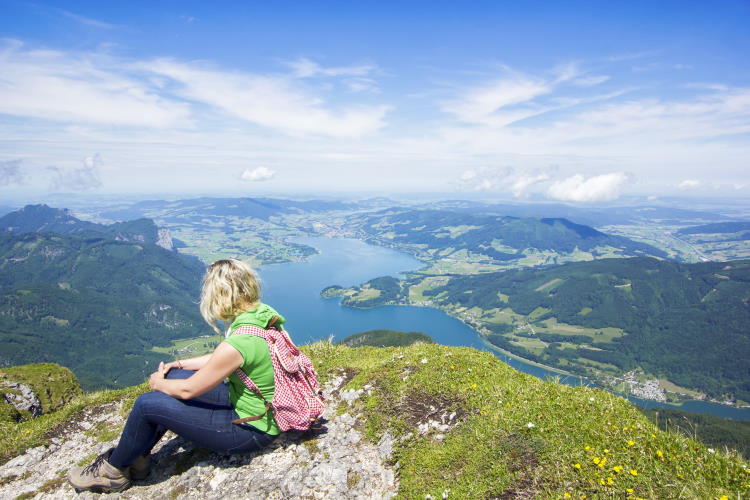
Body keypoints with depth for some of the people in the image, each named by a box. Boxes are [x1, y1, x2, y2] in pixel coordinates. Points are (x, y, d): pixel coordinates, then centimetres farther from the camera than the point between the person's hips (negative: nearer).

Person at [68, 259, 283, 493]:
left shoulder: (237, 344, -32)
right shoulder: (264, 313, -6)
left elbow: (188, 390, -15)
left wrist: (157, 383, 5)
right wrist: (180, 364, 12)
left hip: (251, 429, -9)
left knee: (147, 404, -6)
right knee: (172, 377, 13)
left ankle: (113, 471, 22)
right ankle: (137, 456, 28)